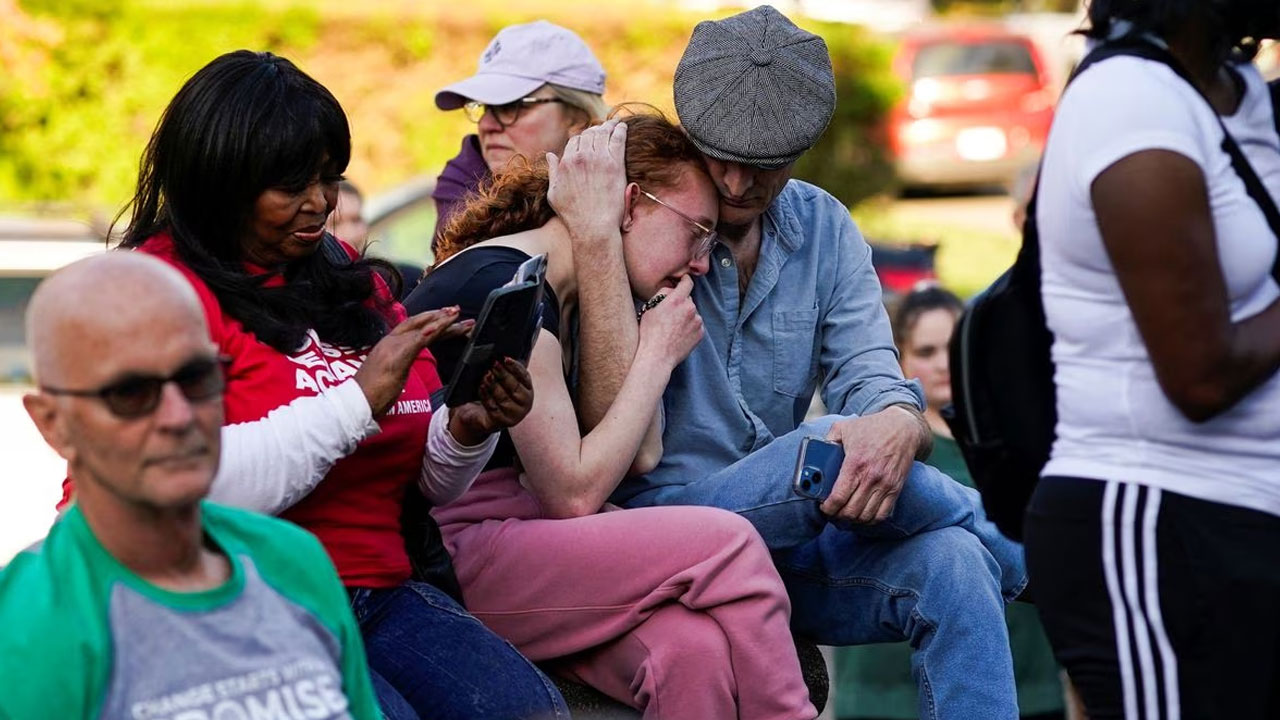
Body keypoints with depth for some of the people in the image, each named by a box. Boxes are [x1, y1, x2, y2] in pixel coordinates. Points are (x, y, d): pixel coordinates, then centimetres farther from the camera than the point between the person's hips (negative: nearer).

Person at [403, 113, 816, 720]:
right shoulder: (504, 284, -13)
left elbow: (640, 456, 6)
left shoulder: (562, 300, 17)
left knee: (695, 648, -21)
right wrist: (658, 355, -4)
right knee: (725, 545, -18)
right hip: (453, 560, -9)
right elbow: (574, 492, -16)